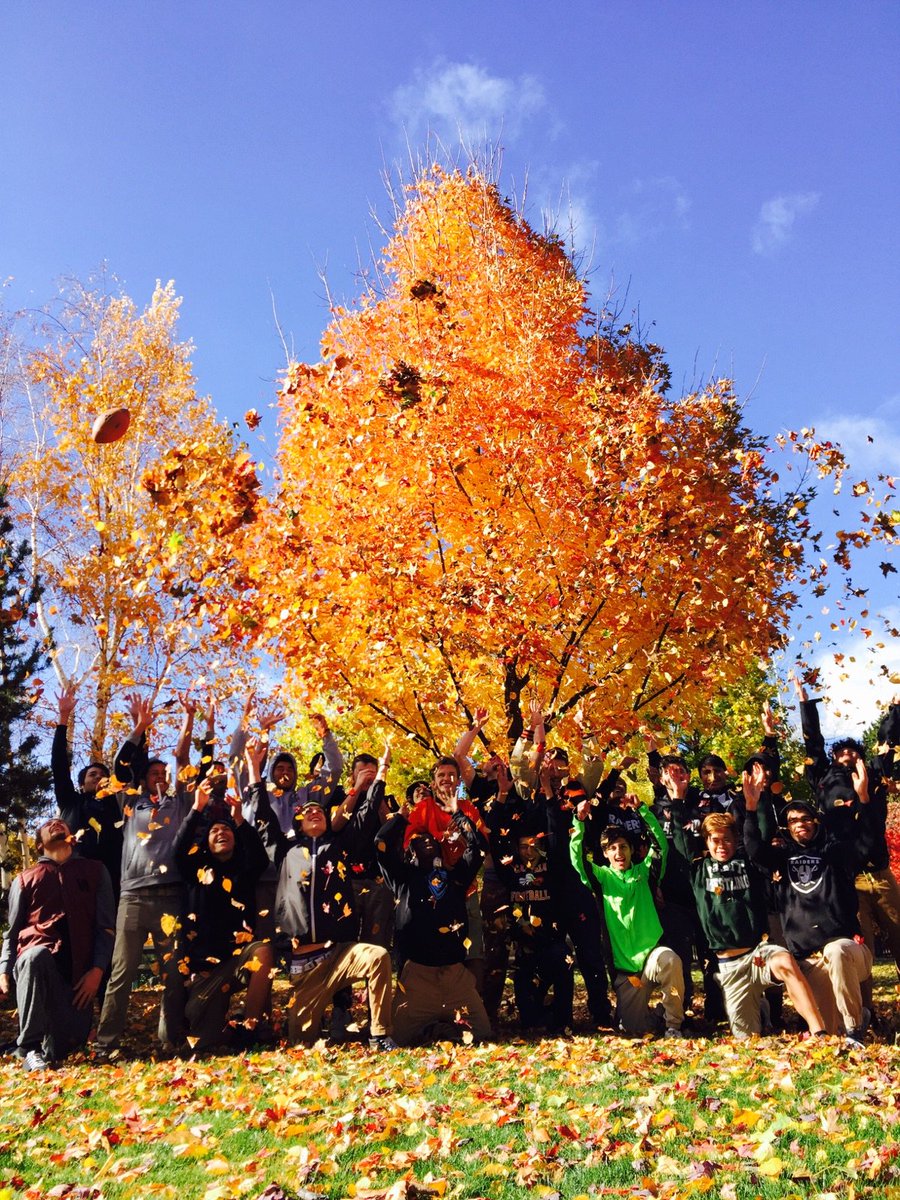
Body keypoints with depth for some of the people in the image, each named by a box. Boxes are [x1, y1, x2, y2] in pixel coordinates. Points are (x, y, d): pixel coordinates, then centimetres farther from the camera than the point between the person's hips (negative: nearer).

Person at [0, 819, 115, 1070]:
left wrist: (98, 969, -4)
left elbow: (106, 925, 9)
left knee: (68, 1042, -15)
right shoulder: (25, 879, 17)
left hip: (77, 968, 1)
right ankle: (30, 1049, -25)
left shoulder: (95, 871, 16)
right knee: (35, 957, -39)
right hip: (36, 954, -1)